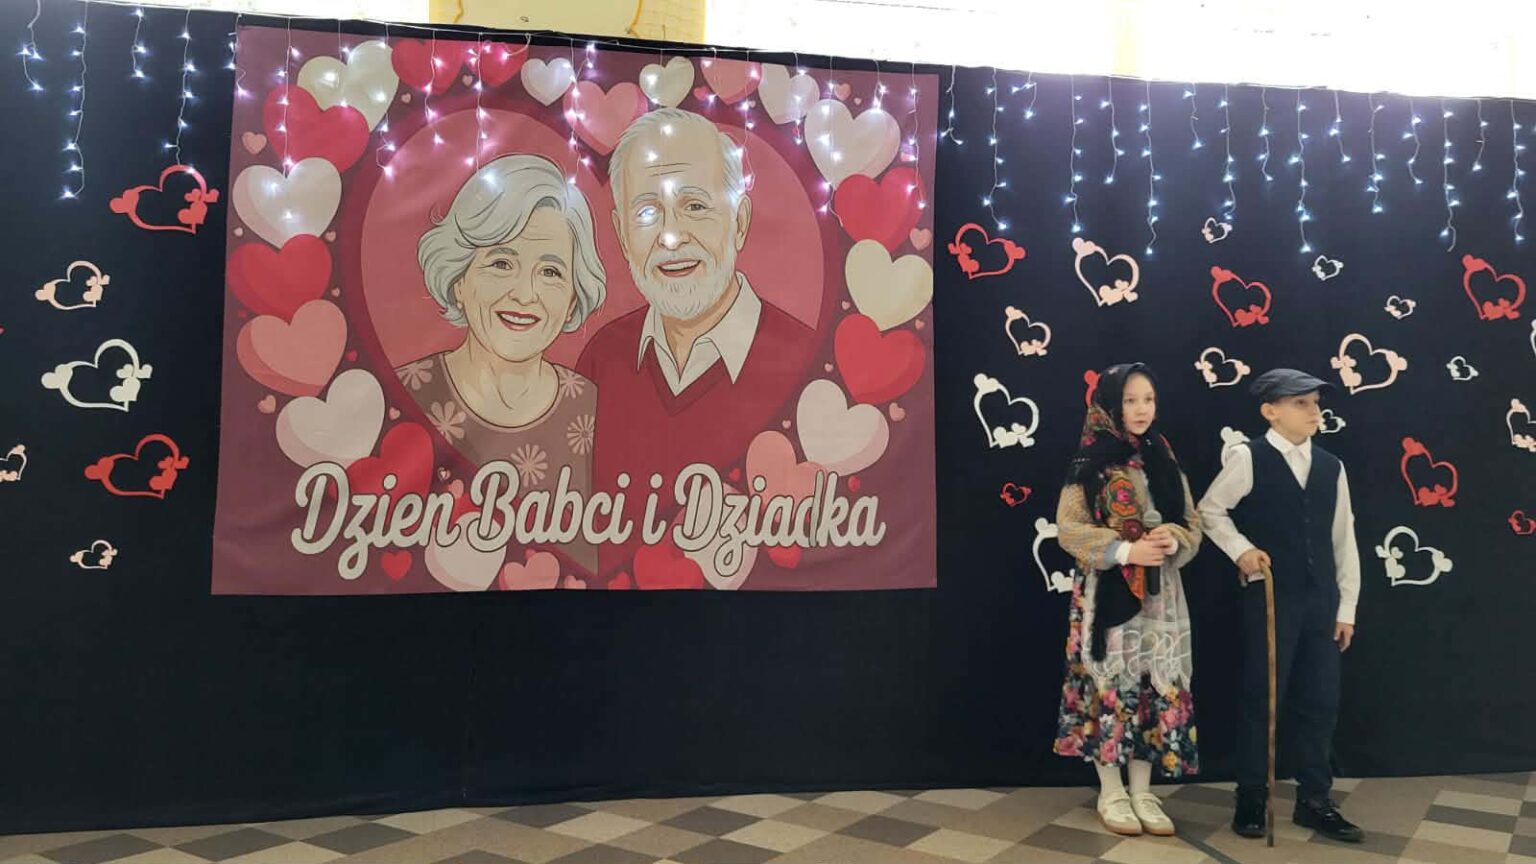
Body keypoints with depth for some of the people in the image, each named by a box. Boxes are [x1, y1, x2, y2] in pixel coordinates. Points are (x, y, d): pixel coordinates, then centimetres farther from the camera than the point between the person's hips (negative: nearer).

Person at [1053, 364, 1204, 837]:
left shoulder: (1165, 460, 9)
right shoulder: (1089, 464, -5)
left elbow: (1192, 523, 10)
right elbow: (1069, 529, -10)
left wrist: (1172, 540, -12)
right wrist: (1125, 550, -20)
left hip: (1160, 593, 4)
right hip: (1107, 592, -4)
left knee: (1156, 685, 5)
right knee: (1109, 683, 0)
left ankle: (1142, 791, 18)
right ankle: (1111, 793, 14)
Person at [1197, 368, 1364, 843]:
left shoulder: (1331, 466, 7)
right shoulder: (1248, 458, -7)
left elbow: (1344, 539, 10)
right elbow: (1210, 509, 2)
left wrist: (1346, 607, 8)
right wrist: (1241, 549, -12)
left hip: (1321, 599, 5)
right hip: (1268, 596, -5)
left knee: (1321, 701, 10)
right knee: (1262, 701, 3)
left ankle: (1314, 800, 25)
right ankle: (1251, 800, 17)